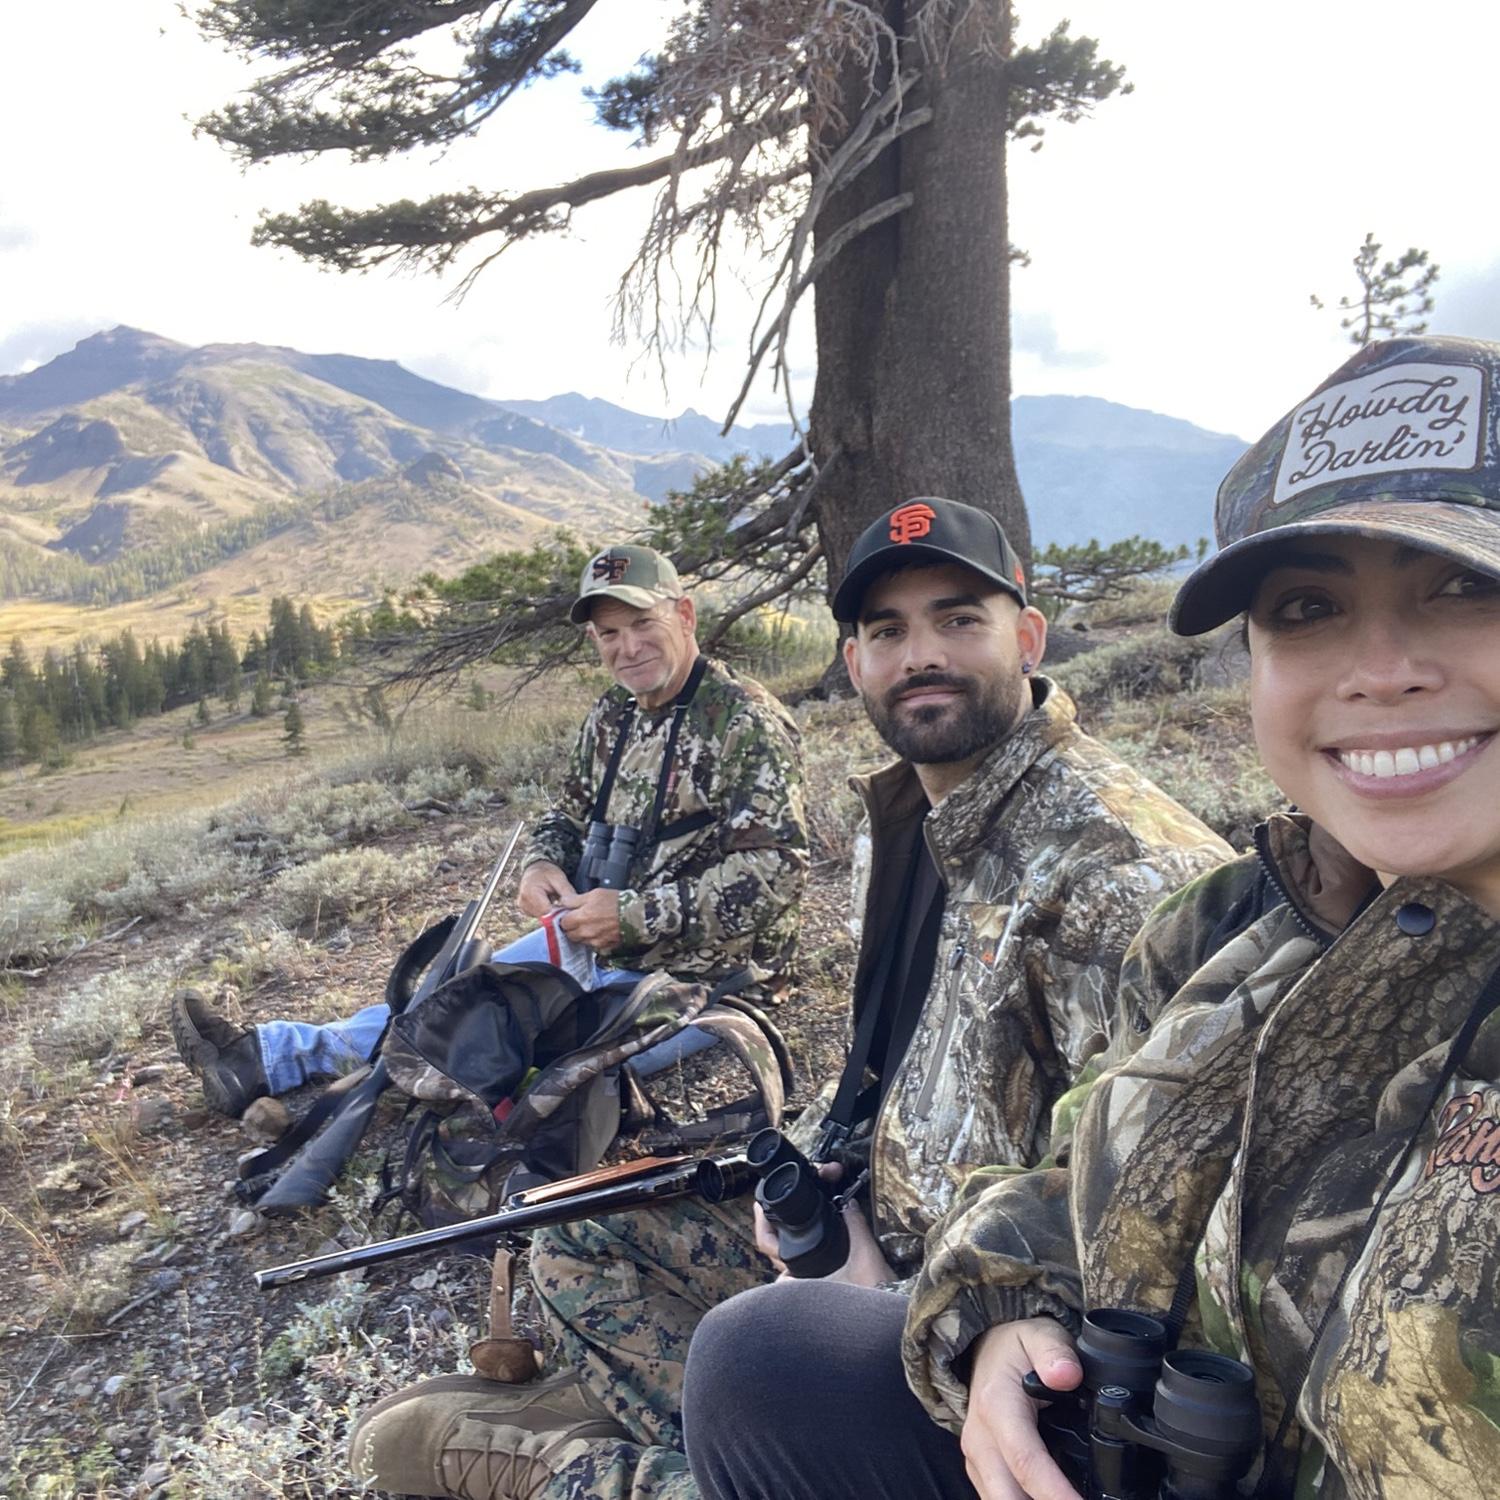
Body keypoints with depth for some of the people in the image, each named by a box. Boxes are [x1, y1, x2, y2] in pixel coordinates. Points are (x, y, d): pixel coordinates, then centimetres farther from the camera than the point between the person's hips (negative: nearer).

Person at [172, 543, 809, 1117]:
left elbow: (776, 870, -25)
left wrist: (631, 915, -25)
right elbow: (571, 815, 17)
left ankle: (270, 1060, 0)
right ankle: (262, 1057, 15)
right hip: (601, 942, 8)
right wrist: (542, 865, -8)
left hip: (697, 972, -8)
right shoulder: (613, 716, 6)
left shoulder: (748, 723, -19)